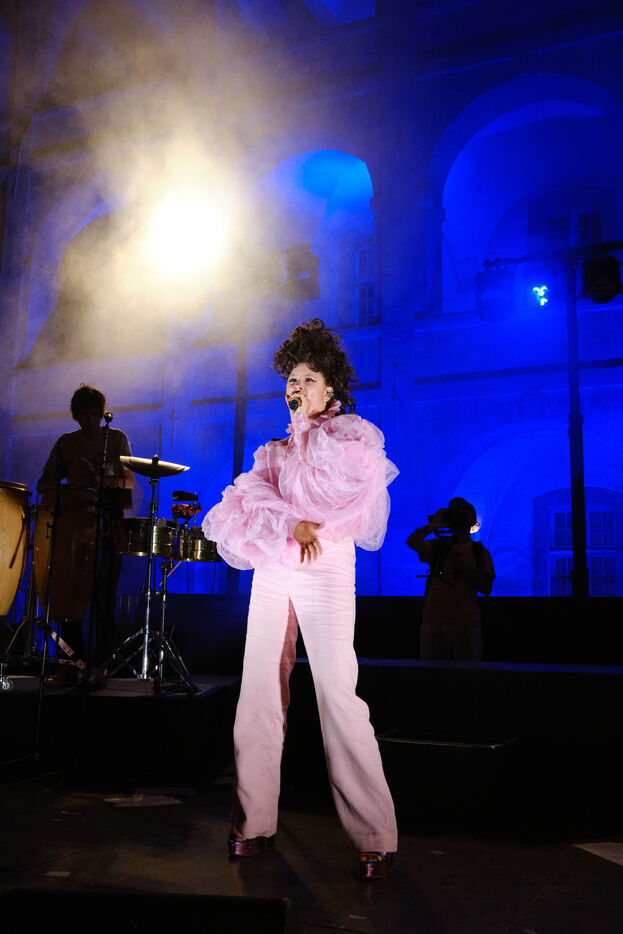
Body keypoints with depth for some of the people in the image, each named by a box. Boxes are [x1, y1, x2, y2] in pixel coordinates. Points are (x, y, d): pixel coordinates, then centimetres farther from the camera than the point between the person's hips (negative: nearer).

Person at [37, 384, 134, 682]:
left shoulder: (117, 439, 8)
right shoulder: (66, 443, 15)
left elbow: (129, 481, 0)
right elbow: (45, 483, 12)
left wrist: (98, 478, -19)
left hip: (109, 523, -2)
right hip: (73, 521, 3)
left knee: (103, 594, -7)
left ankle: (101, 664, -3)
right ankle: (71, 664, 2)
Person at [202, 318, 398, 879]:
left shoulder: (353, 435, 11)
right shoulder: (276, 448, 22)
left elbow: (332, 482, -10)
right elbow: (249, 493, 3)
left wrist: (310, 425, 3)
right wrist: (289, 525, -13)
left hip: (327, 574, -4)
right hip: (272, 576, 5)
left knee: (339, 699, -11)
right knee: (260, 695, 1)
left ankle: (376, 838, -5)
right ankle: (255, 822, 11)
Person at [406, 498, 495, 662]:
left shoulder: (480, 552, 10)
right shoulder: (437, 546, 12)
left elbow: (486, 589, 2)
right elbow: (412, 542, -6)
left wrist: (466, 563, -5)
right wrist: (433, 525, -9)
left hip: (465, 623, -1)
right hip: (433, 622, 1)